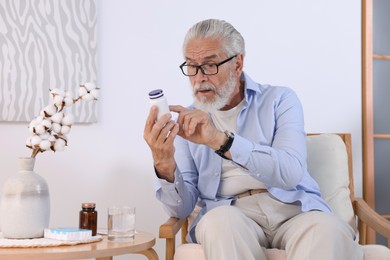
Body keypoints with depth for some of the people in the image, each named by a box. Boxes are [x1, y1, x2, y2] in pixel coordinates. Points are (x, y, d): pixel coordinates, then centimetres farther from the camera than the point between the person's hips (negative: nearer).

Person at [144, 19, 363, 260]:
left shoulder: (280, 100, 7)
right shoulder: (189, 122, 14)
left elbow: (291, 172, -12)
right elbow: (181, 208, 5)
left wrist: (221, 140, -22)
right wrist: (165, 167, -16)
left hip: (294, 210, -1)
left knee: (329, 231, -34)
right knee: (219, 220, -34)